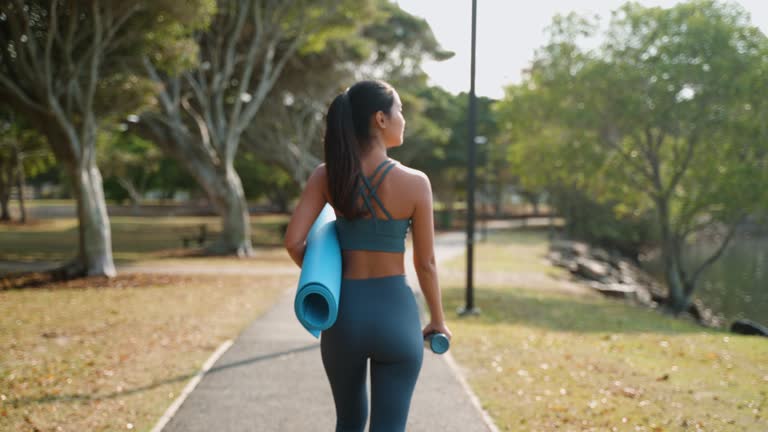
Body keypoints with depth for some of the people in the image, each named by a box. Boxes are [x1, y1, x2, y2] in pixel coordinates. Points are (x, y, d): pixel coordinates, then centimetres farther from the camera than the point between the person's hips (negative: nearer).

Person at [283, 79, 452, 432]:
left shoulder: (327, 176, -4)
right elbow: (425, 264, -3)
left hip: (344, 311, 3)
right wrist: (438, 320, 12)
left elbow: (293, 241, -10)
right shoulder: (415, 182, -10)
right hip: (395, 313, -3)